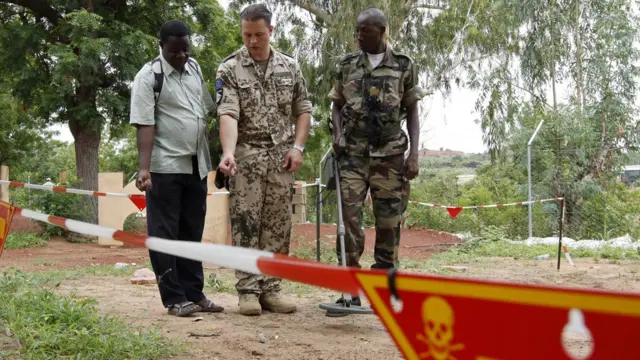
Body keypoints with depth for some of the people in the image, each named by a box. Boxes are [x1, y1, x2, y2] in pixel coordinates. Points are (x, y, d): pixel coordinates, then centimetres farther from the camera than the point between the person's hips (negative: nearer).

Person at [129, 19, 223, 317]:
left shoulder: (195, 69, 11)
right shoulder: (149, 76, -8)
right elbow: (145, 124, -16)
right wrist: (144, 168, -26)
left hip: (197, 165, 7)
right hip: (165, 168, -6)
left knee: (192, 233, 11)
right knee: (164, 233, 0)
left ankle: (194, 293, 19)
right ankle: (174, 298, 5)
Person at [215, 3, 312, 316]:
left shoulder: (290, 66, 7)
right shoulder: (229, 69, -4)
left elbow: (303, 110, 12)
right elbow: (227, 114, -16)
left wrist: (297, 147, -2)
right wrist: (228, 152, -31)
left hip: (281, 158, 3)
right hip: (246, 157, -3)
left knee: (277, 226, 5)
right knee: (245, 225, -3)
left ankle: (270, 289, 12)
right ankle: (248, 291, 3)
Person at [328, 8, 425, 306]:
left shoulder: (404, 66, 5)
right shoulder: (346, 65, 9)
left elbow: (412, 112, 6)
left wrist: (414, 153, -4)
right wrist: (337, 134, -3)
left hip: (390, 152, -1)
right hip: (353, 151, 1)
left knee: (389, 220, 0)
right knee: (349, 217, -9)